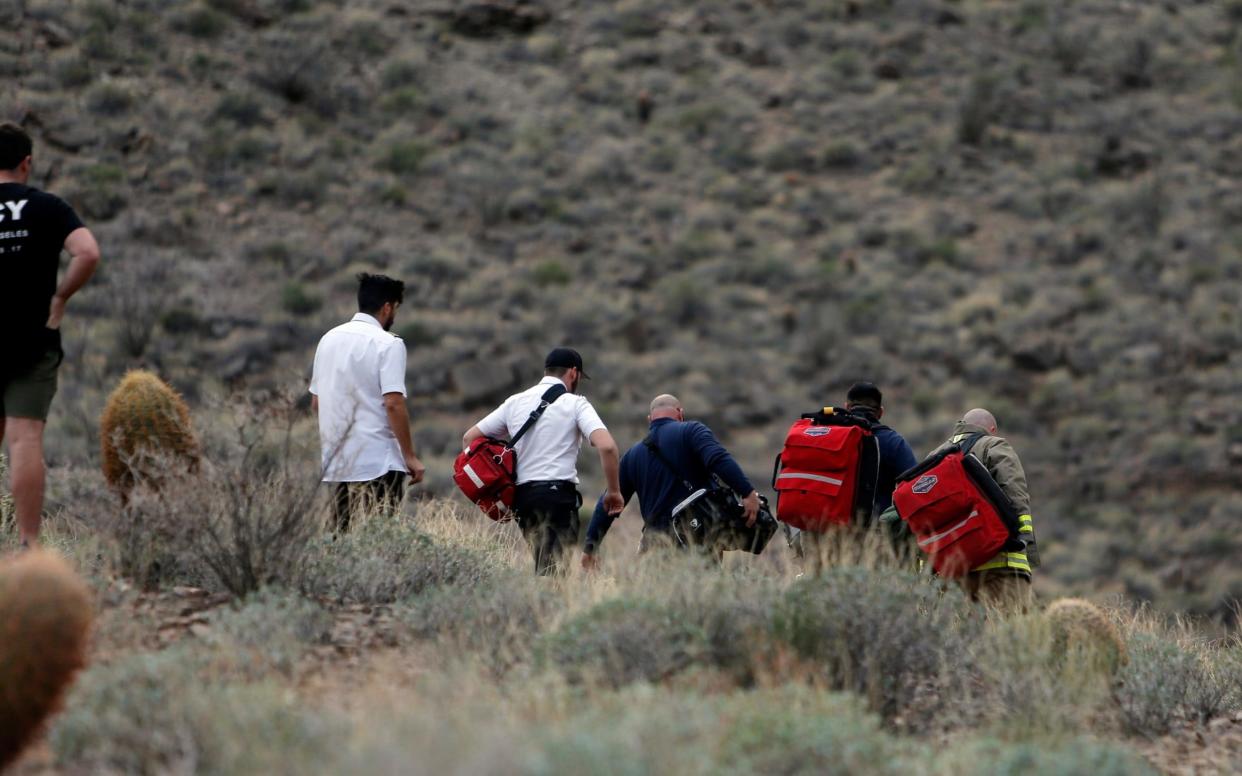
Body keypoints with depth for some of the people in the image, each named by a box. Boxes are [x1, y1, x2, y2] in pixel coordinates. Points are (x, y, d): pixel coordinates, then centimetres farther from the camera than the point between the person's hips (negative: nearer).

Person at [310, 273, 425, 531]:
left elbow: (315, 402, 17)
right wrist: (410, 456, -11)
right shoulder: (388, 344, -9)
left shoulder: (329, 339, 13)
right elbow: (393, 403, -17)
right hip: (378, 462, -7)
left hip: (335, 461, 7)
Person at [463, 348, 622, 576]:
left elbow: (469, 437, 18)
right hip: (559, 494, -6)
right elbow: (606, 446, -14)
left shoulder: (515, 402, 15)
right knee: (555, 571, -11)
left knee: (543, 568, 15)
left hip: (521, 495, 6)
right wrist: (614, 491, -3)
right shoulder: (575, 403, 0)